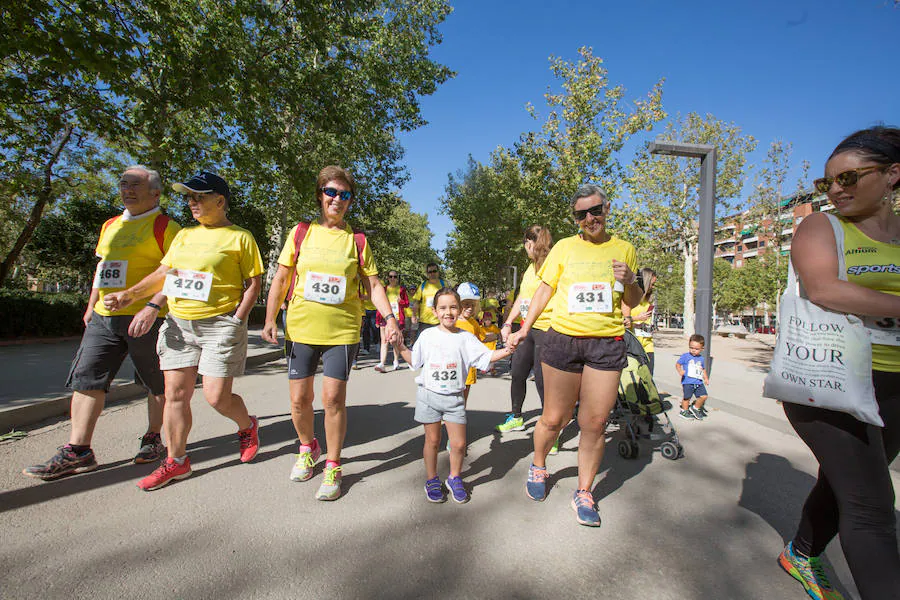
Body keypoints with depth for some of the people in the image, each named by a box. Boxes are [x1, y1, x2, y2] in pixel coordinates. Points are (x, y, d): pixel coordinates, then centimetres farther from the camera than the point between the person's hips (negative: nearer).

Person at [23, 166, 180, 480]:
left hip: (145, 318, -7)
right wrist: (91, 306, 20)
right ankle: (77, 451, 9)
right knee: (86, 377, 3)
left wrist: (152, 306, -25)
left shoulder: (165, 227, -6)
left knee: (157, 383, 5)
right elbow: (102, 267, 26)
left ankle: (153, 438, 21)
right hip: (103, 317, 7)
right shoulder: (110, 226, 18)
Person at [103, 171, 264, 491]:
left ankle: (248, 426, 24)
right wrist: (130, 294, 5)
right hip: (178, 322, 6)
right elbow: (163, 273, 18)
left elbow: (253, 284, -4)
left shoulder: (240, 237, -2)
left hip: (220, 324, -6)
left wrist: (237, 319, -13)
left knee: (216, 396, -7)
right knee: (175, 393, 7)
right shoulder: (184, 235, 17)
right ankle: (176, 461, 21)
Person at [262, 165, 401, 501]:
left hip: (343, 331, -1)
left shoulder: (357, 241, 3)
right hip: (301, 328, 2)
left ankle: (333, 467, 15)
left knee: (333, 397, -5)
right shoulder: (302, 233, 6)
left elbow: (373, 285, 3)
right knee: (299, 398, 7)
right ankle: (308, 448, 36)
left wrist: (389, 317, -11)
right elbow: (281, 279, 8)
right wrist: (270, 319, 2)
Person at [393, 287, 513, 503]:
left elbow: (485, 357, -2)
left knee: (459, 443, 2)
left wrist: (505, 351, -15)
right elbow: (413, 360, 11)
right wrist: (400, 347, -1)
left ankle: (454, 478, 27)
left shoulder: (466, 338, 2)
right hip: (428, 395, 0)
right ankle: (432, 480, 29)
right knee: (432, 440, 9)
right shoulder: (427, 335, 3)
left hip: (454, 397, 0)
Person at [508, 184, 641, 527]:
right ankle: (538, 466, 35)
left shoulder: (624, 249, 10)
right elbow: (545, 290, 9)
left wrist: (630, 281, -5)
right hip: (563, 340, -1)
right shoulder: (565, 247, 6)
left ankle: (583, 493, 24)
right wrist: (525, 328, 3)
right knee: (554, 419, 5)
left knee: (594, 424, 4)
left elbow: (634, 302, 17)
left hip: (607, 344, 1)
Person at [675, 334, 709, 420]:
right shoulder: (685, 356, -4)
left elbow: (703, 369, 25)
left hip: (699, 382, 5)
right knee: (687, 397, 2)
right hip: (688, 382, -5)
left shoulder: (701, 358, 12)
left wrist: (706, 378, 16)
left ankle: (695, 408, 22)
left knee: (703, 396, -1)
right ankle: (684, 412, 21)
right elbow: (678, 364, -3)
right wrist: (680, 371, -22)